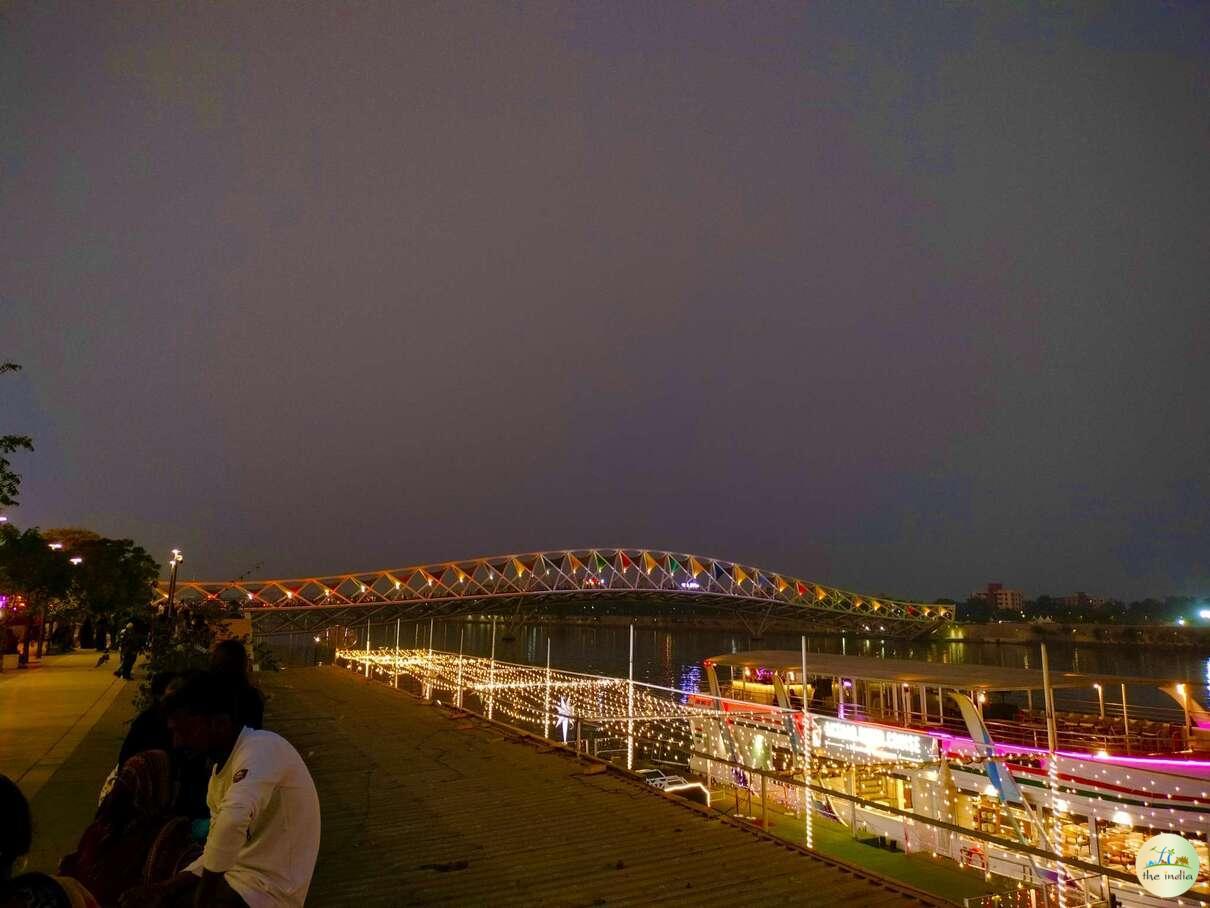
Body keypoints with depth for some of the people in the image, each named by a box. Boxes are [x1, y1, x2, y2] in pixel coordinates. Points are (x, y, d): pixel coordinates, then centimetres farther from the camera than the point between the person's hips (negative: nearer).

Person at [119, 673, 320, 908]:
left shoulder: (262, 748, -22)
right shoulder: (222, 765, 8)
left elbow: (234, 817, -38)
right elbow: (216, 850, 12)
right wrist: (164, 889, -1)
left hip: (267, 886, -8)